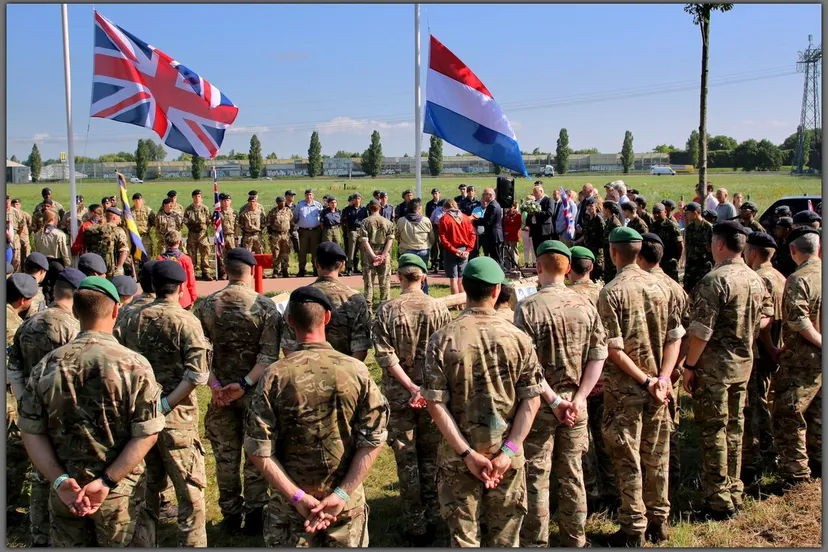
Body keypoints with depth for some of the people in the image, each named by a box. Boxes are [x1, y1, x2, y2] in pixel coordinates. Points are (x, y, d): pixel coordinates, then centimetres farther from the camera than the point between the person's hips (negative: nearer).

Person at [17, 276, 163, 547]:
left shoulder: (47, 365, -3)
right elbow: (147, 434, -16)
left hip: (64, 492, 3)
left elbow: (31, 432, -3)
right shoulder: (134, 365, -13)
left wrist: (59, 480, -7)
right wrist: (107, 481, -15)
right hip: (120, 494, -3)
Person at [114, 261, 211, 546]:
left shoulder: (131, 318, 2)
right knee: (190, 490, 6)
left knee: (147, 485, 20)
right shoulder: (186, 321, -12)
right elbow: (196, 373, -20)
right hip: (176, 419, -5)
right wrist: (165, 405, -17)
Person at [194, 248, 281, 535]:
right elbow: (269, 355, -17)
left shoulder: (206, 305, -4)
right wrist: (245, 384, -16)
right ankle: (254, 514, 19)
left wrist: (214, 384, -7)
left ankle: (231, 515, 25)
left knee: (225, 454, 14)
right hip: (255, 391, -2)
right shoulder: (265, 306, -12)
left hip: (220, 391, 2)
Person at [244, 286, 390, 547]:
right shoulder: (356, 370, -10)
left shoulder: (275, 375, -13)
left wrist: (297, 496, -10)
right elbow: (374, 438, -11)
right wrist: (342, 493, -10)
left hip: (290, 503, 0)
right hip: (347, 504, 1)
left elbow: (257, 448, -13)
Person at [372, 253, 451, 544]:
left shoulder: (387, 309, -8)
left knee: (407, 461, 8)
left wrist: (411, 387, -14)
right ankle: (431, 520, 24)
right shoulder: (439, 308, -5)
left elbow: (384, 355, -13)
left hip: (398, 394, -1)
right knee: (430, 458, 16)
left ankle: (415, 526, 15)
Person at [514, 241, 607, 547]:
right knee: (572, 474, 15)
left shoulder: (529, 307, -14)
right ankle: (574, 540, 27)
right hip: (575, 402, 4)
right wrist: (579, 398, -5)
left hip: (540, 402, -4)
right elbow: (599, 356, -3)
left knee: (536, 477, 7)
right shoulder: (585, 305, -1)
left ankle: (535, 542, 18)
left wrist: (553, 400, -13)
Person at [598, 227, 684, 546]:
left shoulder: (611, 292, -14)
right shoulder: (658, 285, 1)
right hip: (657, 387, 5)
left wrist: (646, 380, -13)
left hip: (625, 389, -5)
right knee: (656, 457, 15)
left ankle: (634, 530, 13)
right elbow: (675, 337, -1)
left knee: (627, 460, 5)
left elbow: (613, 348, -19)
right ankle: (658, 522, 28)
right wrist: (663, 377, -6)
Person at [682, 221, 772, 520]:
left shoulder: (715, 280, -19)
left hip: (714, 365, -7)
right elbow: (765, 317, 19)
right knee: (734, 428, 16)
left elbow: (701, 330, -20)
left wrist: (689, 366, -13)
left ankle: (719, 502, 8)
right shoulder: (756, 279, 6)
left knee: (713, 431, 1)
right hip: (743, 364, 8)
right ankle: (734, 494, 26)